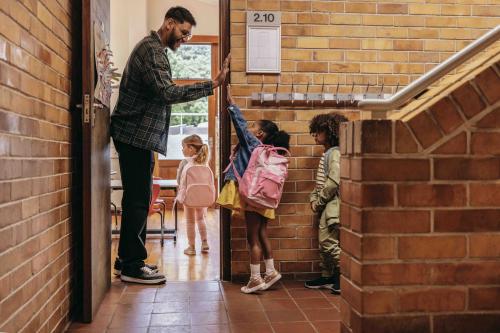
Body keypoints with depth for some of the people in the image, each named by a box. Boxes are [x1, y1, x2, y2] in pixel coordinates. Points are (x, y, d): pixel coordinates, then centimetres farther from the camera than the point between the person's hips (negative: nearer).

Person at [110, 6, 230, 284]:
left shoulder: (154, 49, 21)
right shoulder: (152, 50, -13)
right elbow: (168, 92, -26)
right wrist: (212, 85, -28)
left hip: (139, 137, 10)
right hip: (136, 135, -10)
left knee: (137, 198, 13)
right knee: (138, 199, -7)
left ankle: (127, 260, 21)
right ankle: (132, 266, -1)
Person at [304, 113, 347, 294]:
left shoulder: (335, 153, -13)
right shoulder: (326, 154, 18)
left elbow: (333, 182, -21)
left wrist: (320, 201, -14)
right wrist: (314, 198, 5)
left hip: (332, 204, -10)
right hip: (325, 206, 10)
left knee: (330, 242, -11)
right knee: (324, 242, 13)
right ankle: (327, 277, 22)